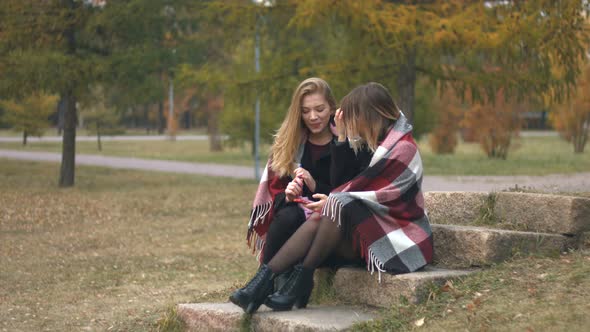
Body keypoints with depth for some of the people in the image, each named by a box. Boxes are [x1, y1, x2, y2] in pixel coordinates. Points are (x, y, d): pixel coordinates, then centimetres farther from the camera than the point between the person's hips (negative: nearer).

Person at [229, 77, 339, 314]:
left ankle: (262, 285, -29)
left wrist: (316, 187, -20)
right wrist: (286, 195, -16)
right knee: (288, 216, -33)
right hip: (296, 210, 3)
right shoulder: (288, 141, 8)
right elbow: (274, 187, 7)